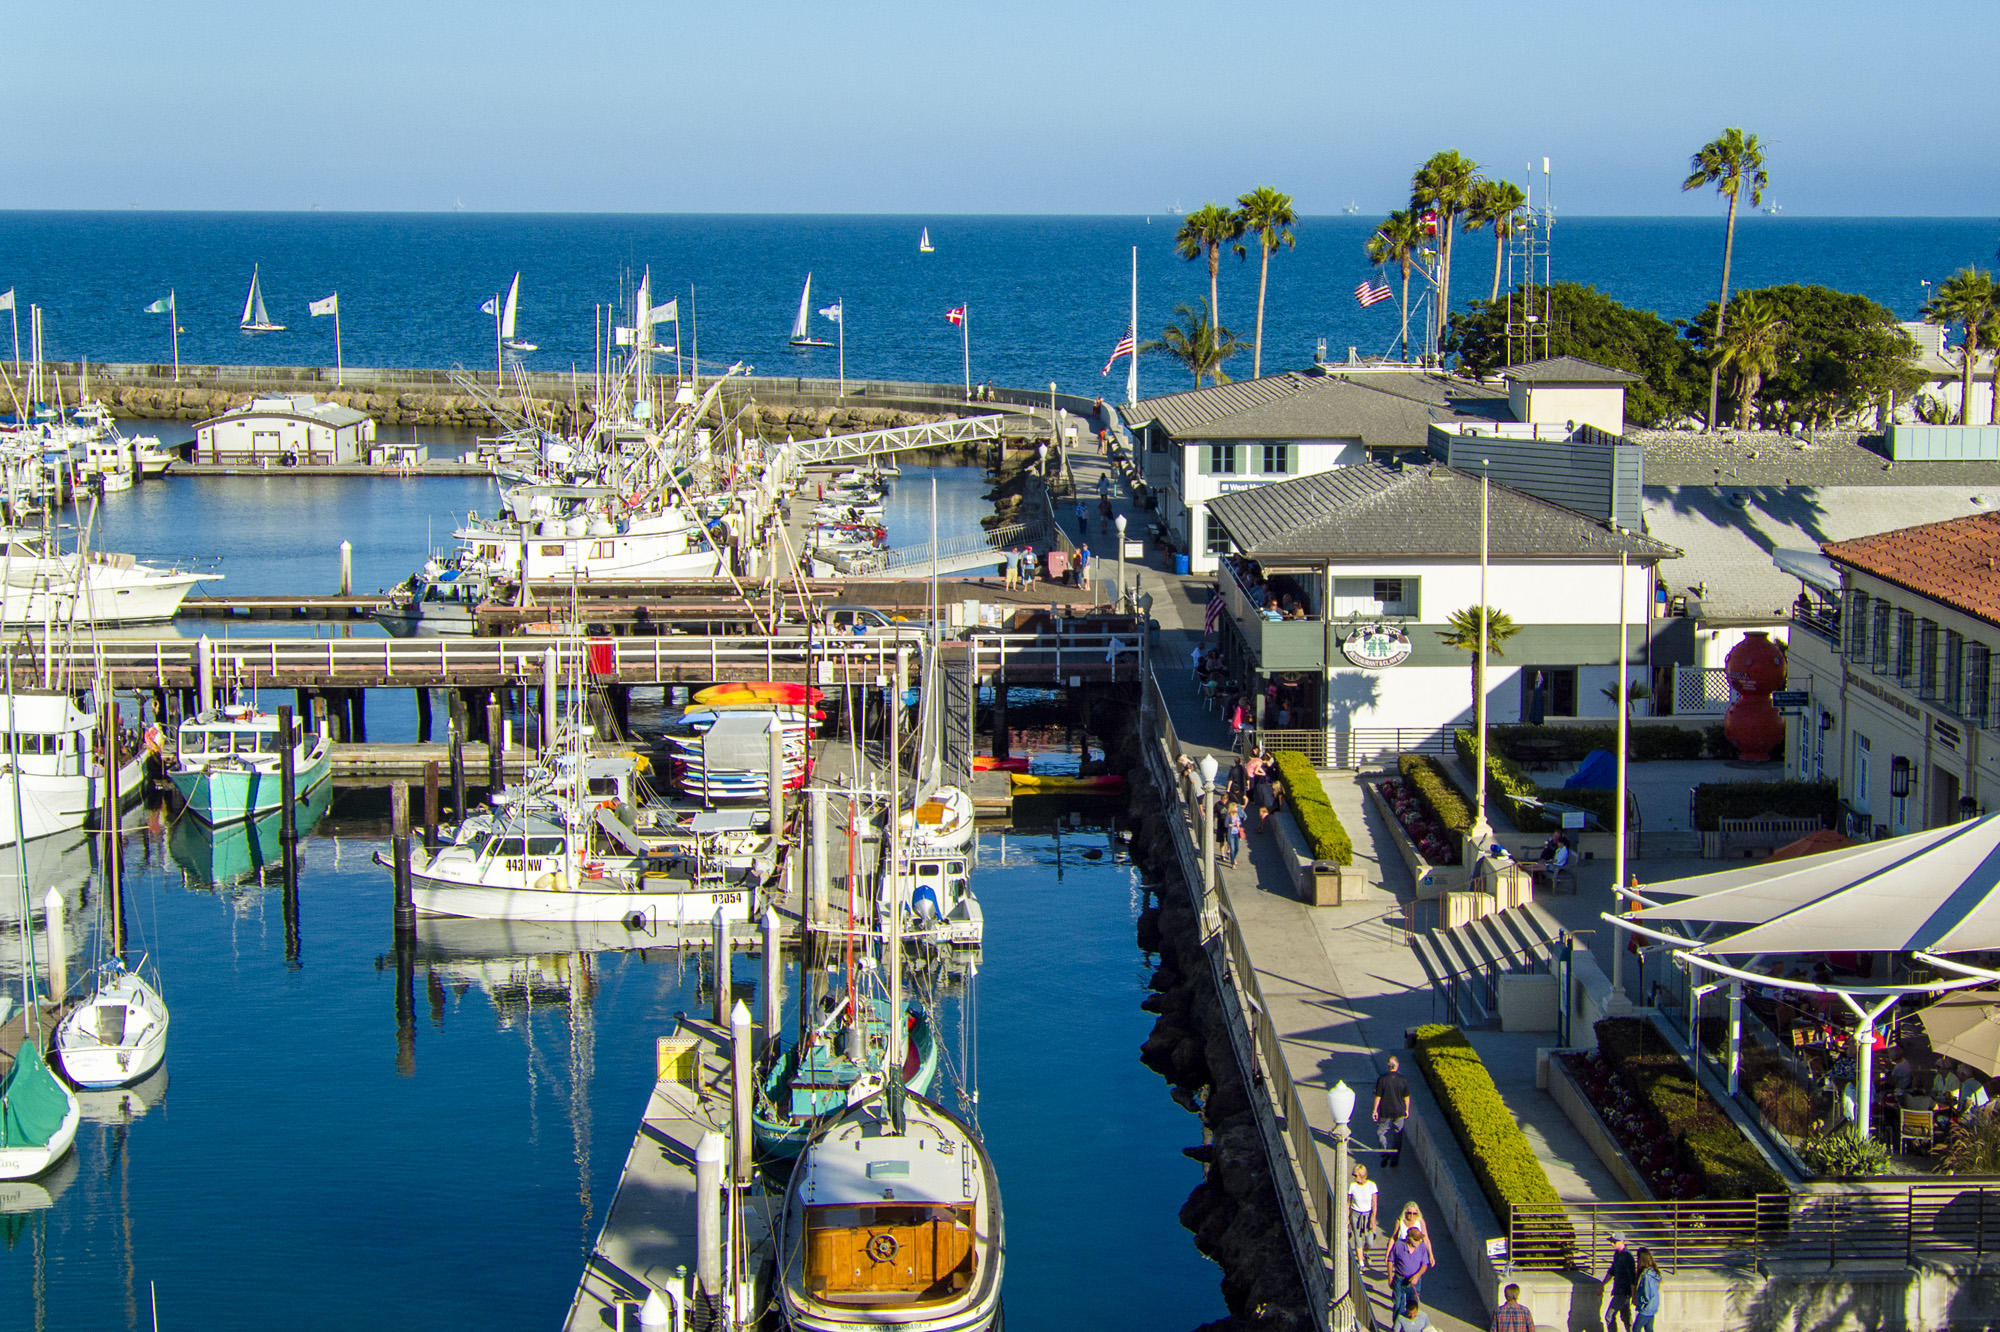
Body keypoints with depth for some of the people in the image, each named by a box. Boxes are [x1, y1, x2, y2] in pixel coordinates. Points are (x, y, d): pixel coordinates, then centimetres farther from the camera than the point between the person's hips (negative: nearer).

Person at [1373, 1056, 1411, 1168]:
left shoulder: (1381, 1079, -14)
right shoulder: (1403, 1080, -8)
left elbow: (1378, 1097, -10)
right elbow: (1407, 1097, -1)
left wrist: (1374, 1110, 1)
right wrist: (1407, 1110, 13)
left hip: (1385, 1112, -2)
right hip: (1399, 1112, 2)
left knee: (1381, 1132, 15)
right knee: (1397, 1135, 13)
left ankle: (1385, 1152, -5)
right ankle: (1394, 1160, 17)